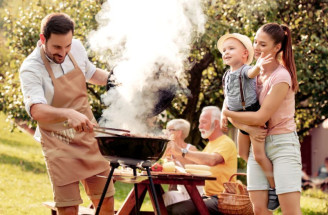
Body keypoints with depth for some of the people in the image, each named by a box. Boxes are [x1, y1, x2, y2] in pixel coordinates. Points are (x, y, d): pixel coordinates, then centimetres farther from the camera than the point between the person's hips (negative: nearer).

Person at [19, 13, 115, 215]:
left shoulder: (77, 48, -3)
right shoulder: (31, 69, -21)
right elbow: (36, 110, -37)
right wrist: (69, 114, -54)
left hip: (89, 135, 5)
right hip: (59, 144, -5)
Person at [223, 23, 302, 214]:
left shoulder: (281, 77, -14)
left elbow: (260, 117, -18)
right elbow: (233, 115, 6)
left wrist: (227, 113, -9)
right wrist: (248, 128, -14)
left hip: (282, 143, -7)